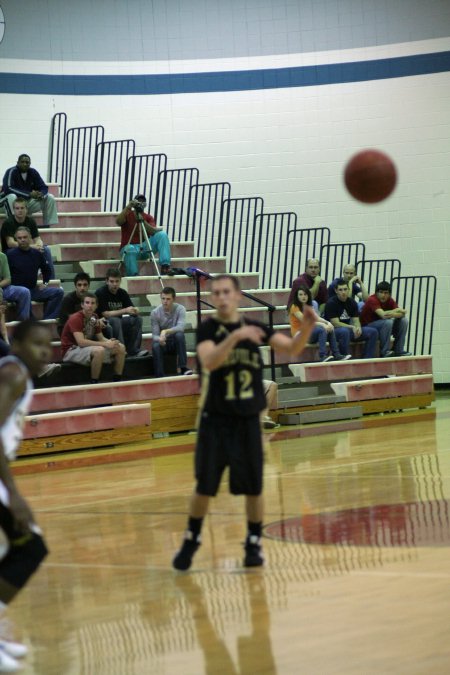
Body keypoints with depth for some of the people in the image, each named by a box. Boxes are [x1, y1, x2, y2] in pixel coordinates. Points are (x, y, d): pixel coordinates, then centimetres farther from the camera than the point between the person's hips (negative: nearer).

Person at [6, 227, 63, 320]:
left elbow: (46, 270, 26)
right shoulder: (10, 254, -4)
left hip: (33, 289, 5)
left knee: (58, 292, -11)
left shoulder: (37, 254, 10)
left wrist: (45, 284, 13)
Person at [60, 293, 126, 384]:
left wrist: (110, 342, -16)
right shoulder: (75, 318, -19)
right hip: (71, 350, -8)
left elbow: (101, 338, 10)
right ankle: (94, 383, -25)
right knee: (99, 350, -37)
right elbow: (81, 342, -30)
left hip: (88, 348, 8)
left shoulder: (94, 317, 6)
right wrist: (105, 344, -31)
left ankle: (117, 382, 4)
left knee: (120, 347, -1)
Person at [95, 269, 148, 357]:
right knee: (115, 321, -35)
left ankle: (133, 350, -20)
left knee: (138, 319, -14)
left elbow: (133, 310, 3)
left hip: (118, 322, 6)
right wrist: (125, 311, -27)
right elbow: (105, 314, -21)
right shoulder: (101, 293, -14)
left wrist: (135, 310, -23)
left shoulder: (122, 293, 3)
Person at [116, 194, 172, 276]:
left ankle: (165, 266, -28)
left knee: (162, 234, -17)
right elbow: (118, 222, -21)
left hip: (145, 247, 3)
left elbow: (153, 232, -11)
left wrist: (143, 221, -27)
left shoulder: (149, 217, 8)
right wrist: (128, 207, -31)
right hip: (129, 246, -3)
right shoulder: (127, 215, 2)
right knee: (130, 250, -40)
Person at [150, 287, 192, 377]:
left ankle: (183, 367, -30)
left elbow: (180, 327, -27)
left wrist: (165, 331, -43)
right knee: (155, 346, -34)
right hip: (163, 343, 0)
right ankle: (159, 377, -31)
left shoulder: (180, 309, -12)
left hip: (176, 342, 0)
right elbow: (154, 335, -12)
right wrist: (159, 339, -37)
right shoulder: (155, 313, -9)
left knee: (179, 334, -34)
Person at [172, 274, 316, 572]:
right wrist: (235, 337, -38)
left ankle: (254, 543, 20)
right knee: (205, 486, 3)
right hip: (215, 420, -2)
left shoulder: (255, 327, 3)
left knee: (253, 486, 4)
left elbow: (292, 349, -3)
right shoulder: (207, 329, -6)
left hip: (248, 420, 2)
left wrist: (307, 327, -22)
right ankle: (191, 539, 22)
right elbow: (209, 361, -25)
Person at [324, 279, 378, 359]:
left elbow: (356, 320, 3)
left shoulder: (352, 302, 7)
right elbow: (335, 323, -18)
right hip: (333, 331, -7)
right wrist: (352, 327, -26)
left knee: (373, 332, -7)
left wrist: (358, 328, -21)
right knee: (344, 331, -42)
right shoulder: (331, 303, -13)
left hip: (348, 329, 7)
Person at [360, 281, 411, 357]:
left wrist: (393, 314, -32)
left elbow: (402, 314, -11)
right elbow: (383, 315, -34)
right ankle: (385, 351, -21)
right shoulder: (372, 300, -22)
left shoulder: (390, 300, -1)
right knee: (387, 322, -32)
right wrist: (397, 310, -21)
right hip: (367, 327, -7)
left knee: (403, 321, -6)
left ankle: (398, 350, -2)